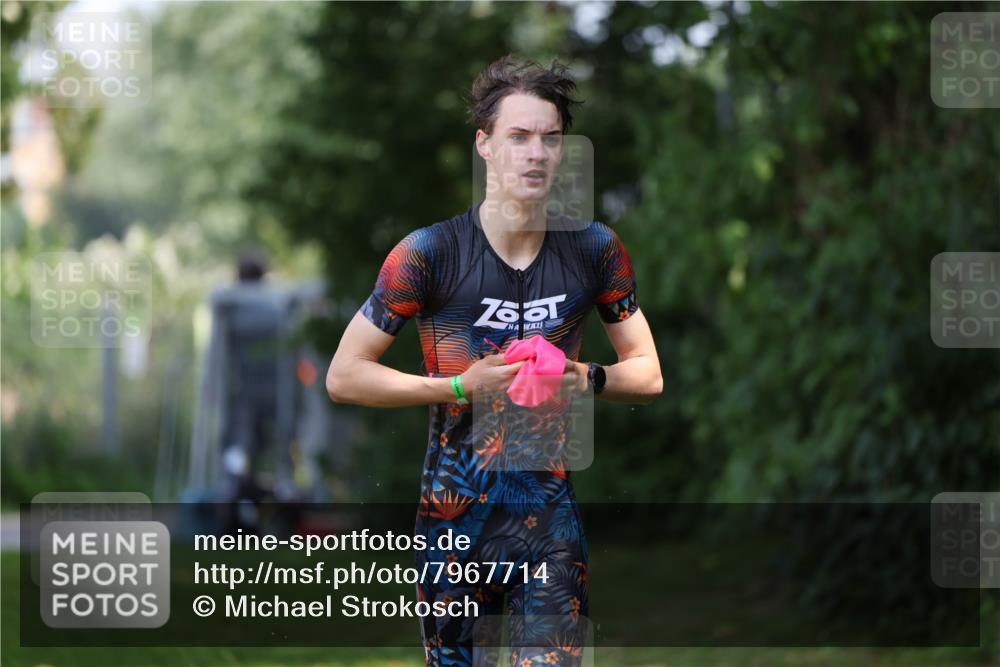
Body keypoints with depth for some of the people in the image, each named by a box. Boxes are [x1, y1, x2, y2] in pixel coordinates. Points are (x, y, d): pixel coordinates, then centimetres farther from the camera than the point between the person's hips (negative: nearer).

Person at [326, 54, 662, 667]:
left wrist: (587, 379, -9)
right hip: (454, 519, -1)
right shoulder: (430, 252, -6)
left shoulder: (595, 249, 4)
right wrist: (460, 387, -13)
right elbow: (344, 376, -5)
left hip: (553, 523, 2)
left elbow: (647, 373, 12)